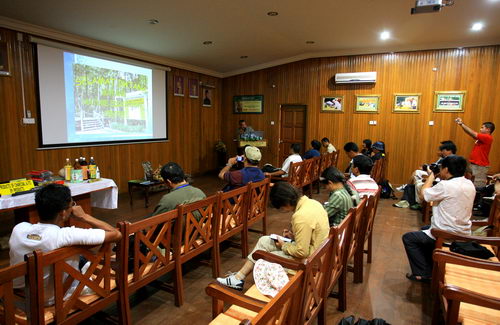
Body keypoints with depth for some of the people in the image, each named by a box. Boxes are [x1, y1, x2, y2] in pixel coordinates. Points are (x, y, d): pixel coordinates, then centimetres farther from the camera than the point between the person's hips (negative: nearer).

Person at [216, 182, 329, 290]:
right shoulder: (311, 202, -2)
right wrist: (294, 235, 3)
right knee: (263, 241, 9)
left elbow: (302, 252, -26)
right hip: (310, 246, 9)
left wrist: (284, 246, -10)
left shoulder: (301, 216, -31)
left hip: (307, 258, -9)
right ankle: (239, 277, 15)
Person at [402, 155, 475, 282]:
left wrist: (431, 176, 1)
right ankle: (432, 268, 37)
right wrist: (435, 177, 6)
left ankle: (423, 273, 11)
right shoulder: (470, 185, -1)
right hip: (463, 235, 9)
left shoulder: (446, 186, -26)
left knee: (408, 238, 8)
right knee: (425, 230, 32)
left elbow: (424, 194, -11)